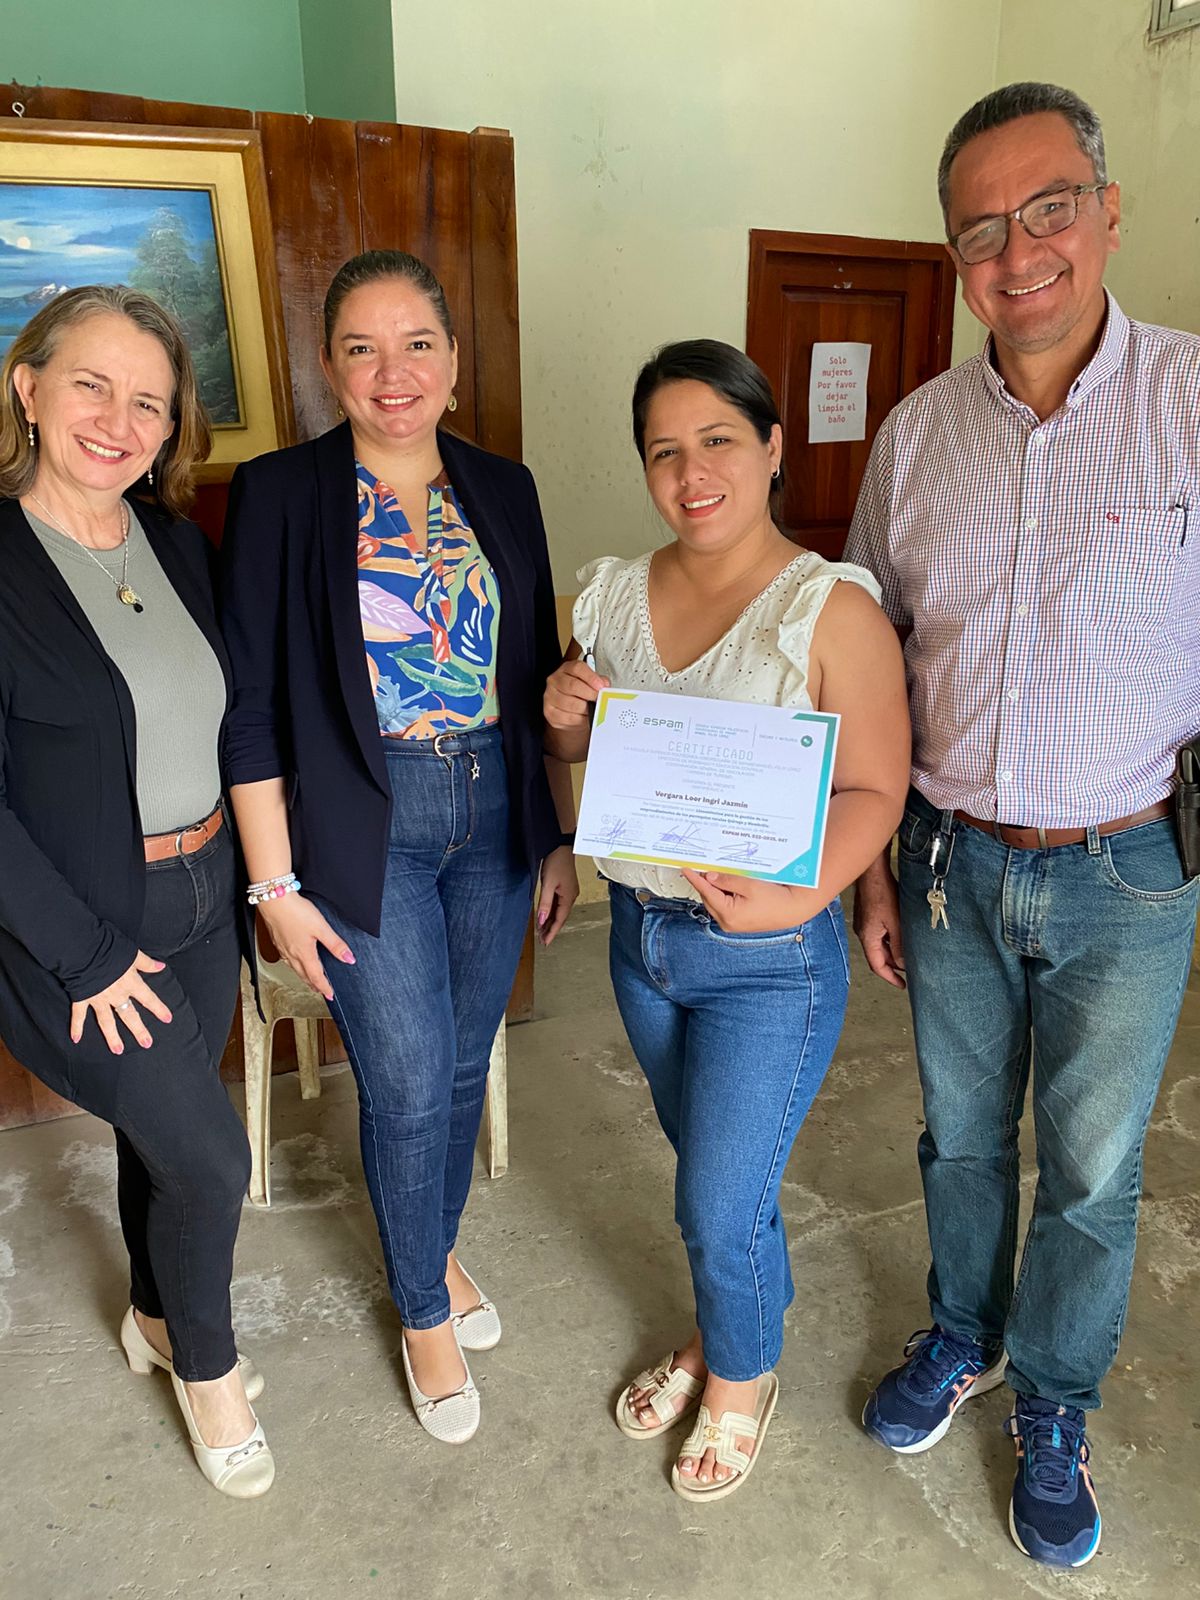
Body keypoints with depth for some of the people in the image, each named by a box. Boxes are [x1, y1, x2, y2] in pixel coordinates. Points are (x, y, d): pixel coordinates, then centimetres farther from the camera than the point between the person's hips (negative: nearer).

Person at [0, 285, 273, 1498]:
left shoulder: (177, 544, 2)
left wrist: (250, 874, 4)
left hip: (201, 903, 6)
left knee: (159, 1130, 22)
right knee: (210, 1157, 2)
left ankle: (157, 1318, 49)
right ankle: (205, 1365, 33)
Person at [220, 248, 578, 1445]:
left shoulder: (502, 490, 5)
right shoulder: (281, 495, -7)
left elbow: (540, 673, 9)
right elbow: (254, 703, -8)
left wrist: (561, 835, 8)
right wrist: (277, 883, -9)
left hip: (495, 813, 4)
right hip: (362, 830, -4)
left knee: (463, 1064, 16)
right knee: (408, 1085, 2)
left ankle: (433, 1249, 45)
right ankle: (425, 1309, 31)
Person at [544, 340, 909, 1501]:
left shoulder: (831, 610, -15)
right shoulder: (614, 596, 2)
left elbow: (874, 788, -15)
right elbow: (580, 759, 11)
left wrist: (798, 895, -31)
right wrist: (565, 722, -11)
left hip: (769, 955, -5)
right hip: (641, 930, 5)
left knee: (720, 1203, 6)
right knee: (707, 1166, 24)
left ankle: (744, 1374, 39)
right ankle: (718, 1331, 51)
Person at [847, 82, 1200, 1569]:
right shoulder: (916, 434, 1)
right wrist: (873, 861, 4)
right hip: (953, 862, 3)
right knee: (960, 1131, 20)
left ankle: (1053, 1409, 40)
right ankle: (961, 1336, 47)